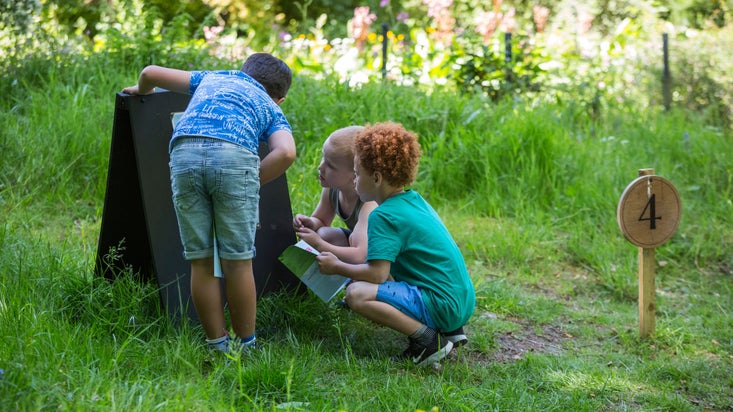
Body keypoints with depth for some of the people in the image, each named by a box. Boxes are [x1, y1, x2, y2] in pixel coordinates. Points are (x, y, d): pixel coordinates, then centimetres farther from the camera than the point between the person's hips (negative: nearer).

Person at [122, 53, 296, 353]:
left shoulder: (211, 77, 37)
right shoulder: (272, 110, 28)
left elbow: (150, 72, 36)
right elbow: (286, 152, 5)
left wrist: (141, 90, 57)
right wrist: (253, 182, 14)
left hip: (184, 151, 2)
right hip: (233, 154, -2)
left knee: (200, 262, 9)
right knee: (237, 261, 7)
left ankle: (218, 345, 16)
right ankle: (245, 346, 16)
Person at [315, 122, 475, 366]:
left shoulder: (383, 216, -14)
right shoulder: (414, 200, 14)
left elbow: (376, 273, -20)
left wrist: (337, 267, -3)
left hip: (441, 305, -10)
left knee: (357, 293, -19)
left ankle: (428, 340, -17)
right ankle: (449, 331, 14)